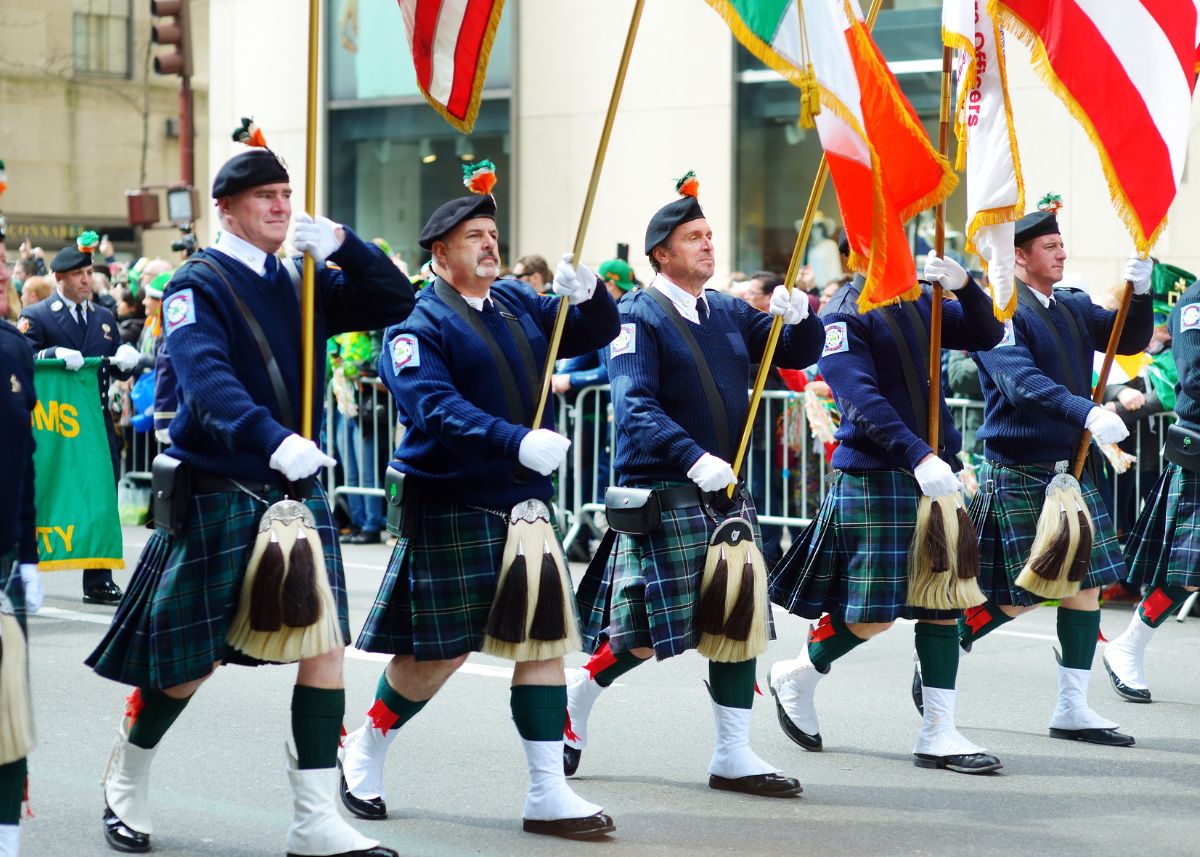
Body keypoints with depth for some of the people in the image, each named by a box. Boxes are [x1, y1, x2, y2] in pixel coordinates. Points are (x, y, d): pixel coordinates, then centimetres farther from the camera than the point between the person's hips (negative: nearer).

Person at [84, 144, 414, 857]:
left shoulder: (303, 283, 12)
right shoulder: (199, 285, -7)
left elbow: (397, 304, 9)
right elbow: (207, 378, -25)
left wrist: (342, 245, -7)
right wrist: (273, 441, -41)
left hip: (297, 490, 5)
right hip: (218, 495, -5)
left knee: (324, 641, -5)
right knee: (190, 659, 2)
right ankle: (127, 788, 27)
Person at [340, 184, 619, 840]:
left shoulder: (518, 304, 10)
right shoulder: (419, 323, -11)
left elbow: (594, 334, 12)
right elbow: (437, 409, -25)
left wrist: (587, 294, -11)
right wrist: (517, 442, -36)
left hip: (524, 501, 6)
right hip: (451, 507, -6)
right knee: (441, 649, 0)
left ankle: (548, 792, 6)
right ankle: (363, 753, 25)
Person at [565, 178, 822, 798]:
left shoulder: (730, 314, 12)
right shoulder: (639, 318, -9)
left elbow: (798, 355, 15)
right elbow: (635, 406, -20)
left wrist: (798, 317, -8)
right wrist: (694, 458, -33)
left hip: (724, 492, 7)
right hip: (662, 492, -7)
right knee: (648, 632, -4)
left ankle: (733, 755, 8)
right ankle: (574, 700, 20)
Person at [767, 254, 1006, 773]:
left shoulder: (921, 303, 12)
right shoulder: (844, 316, -9)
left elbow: (987, 335, 8)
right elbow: (861, 402, -19)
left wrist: (964, 287, -11)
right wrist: (919, 456, -29)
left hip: (935, 471, 7)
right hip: (873, 477, -7)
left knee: (943, 602, 4)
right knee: (874, 613, -4)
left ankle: (939, 734, 7)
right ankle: (796, 677, 21)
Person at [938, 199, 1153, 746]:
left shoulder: (1073, 307, 13)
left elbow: (1130, 341, 11)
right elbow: (1022, 383, -25)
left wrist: (1139, 292, -8)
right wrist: (1088, 414, -38)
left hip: (1070, 467, 7)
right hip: (1017, 471, -7)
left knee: (1086, 580, 4)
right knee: (1017, 595, -4)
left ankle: (1072, 709, 10)